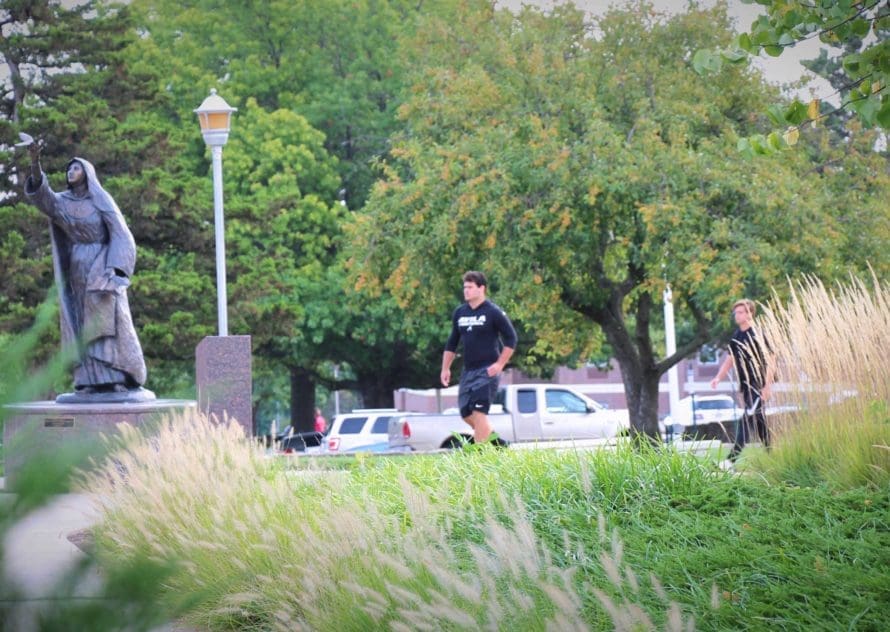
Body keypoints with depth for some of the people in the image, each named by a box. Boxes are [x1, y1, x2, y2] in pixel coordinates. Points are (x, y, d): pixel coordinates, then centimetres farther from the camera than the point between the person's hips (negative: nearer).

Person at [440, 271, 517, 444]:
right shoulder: (459, 313, 11)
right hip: (468, 371, 7)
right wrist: (445, 368, 13)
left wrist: (500, 364, -12)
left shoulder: (494, 312, -6)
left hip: (487, 370, -7)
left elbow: (511, 339, -5)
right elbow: (452, 343, 18)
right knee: (466, 413, 5)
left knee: (479, 412, -15)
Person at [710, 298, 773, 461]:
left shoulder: (758, 334, -10)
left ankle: (732, 457, -22)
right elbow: (730, 360, 18)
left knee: (747, 418, -15)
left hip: (758, 384, -8)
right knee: (759, 420, 12)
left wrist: (767, 385, -17)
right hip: (745, 385, 8)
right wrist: (718, 377, 4)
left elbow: (769, 361, -11)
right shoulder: (736, 337, 11)